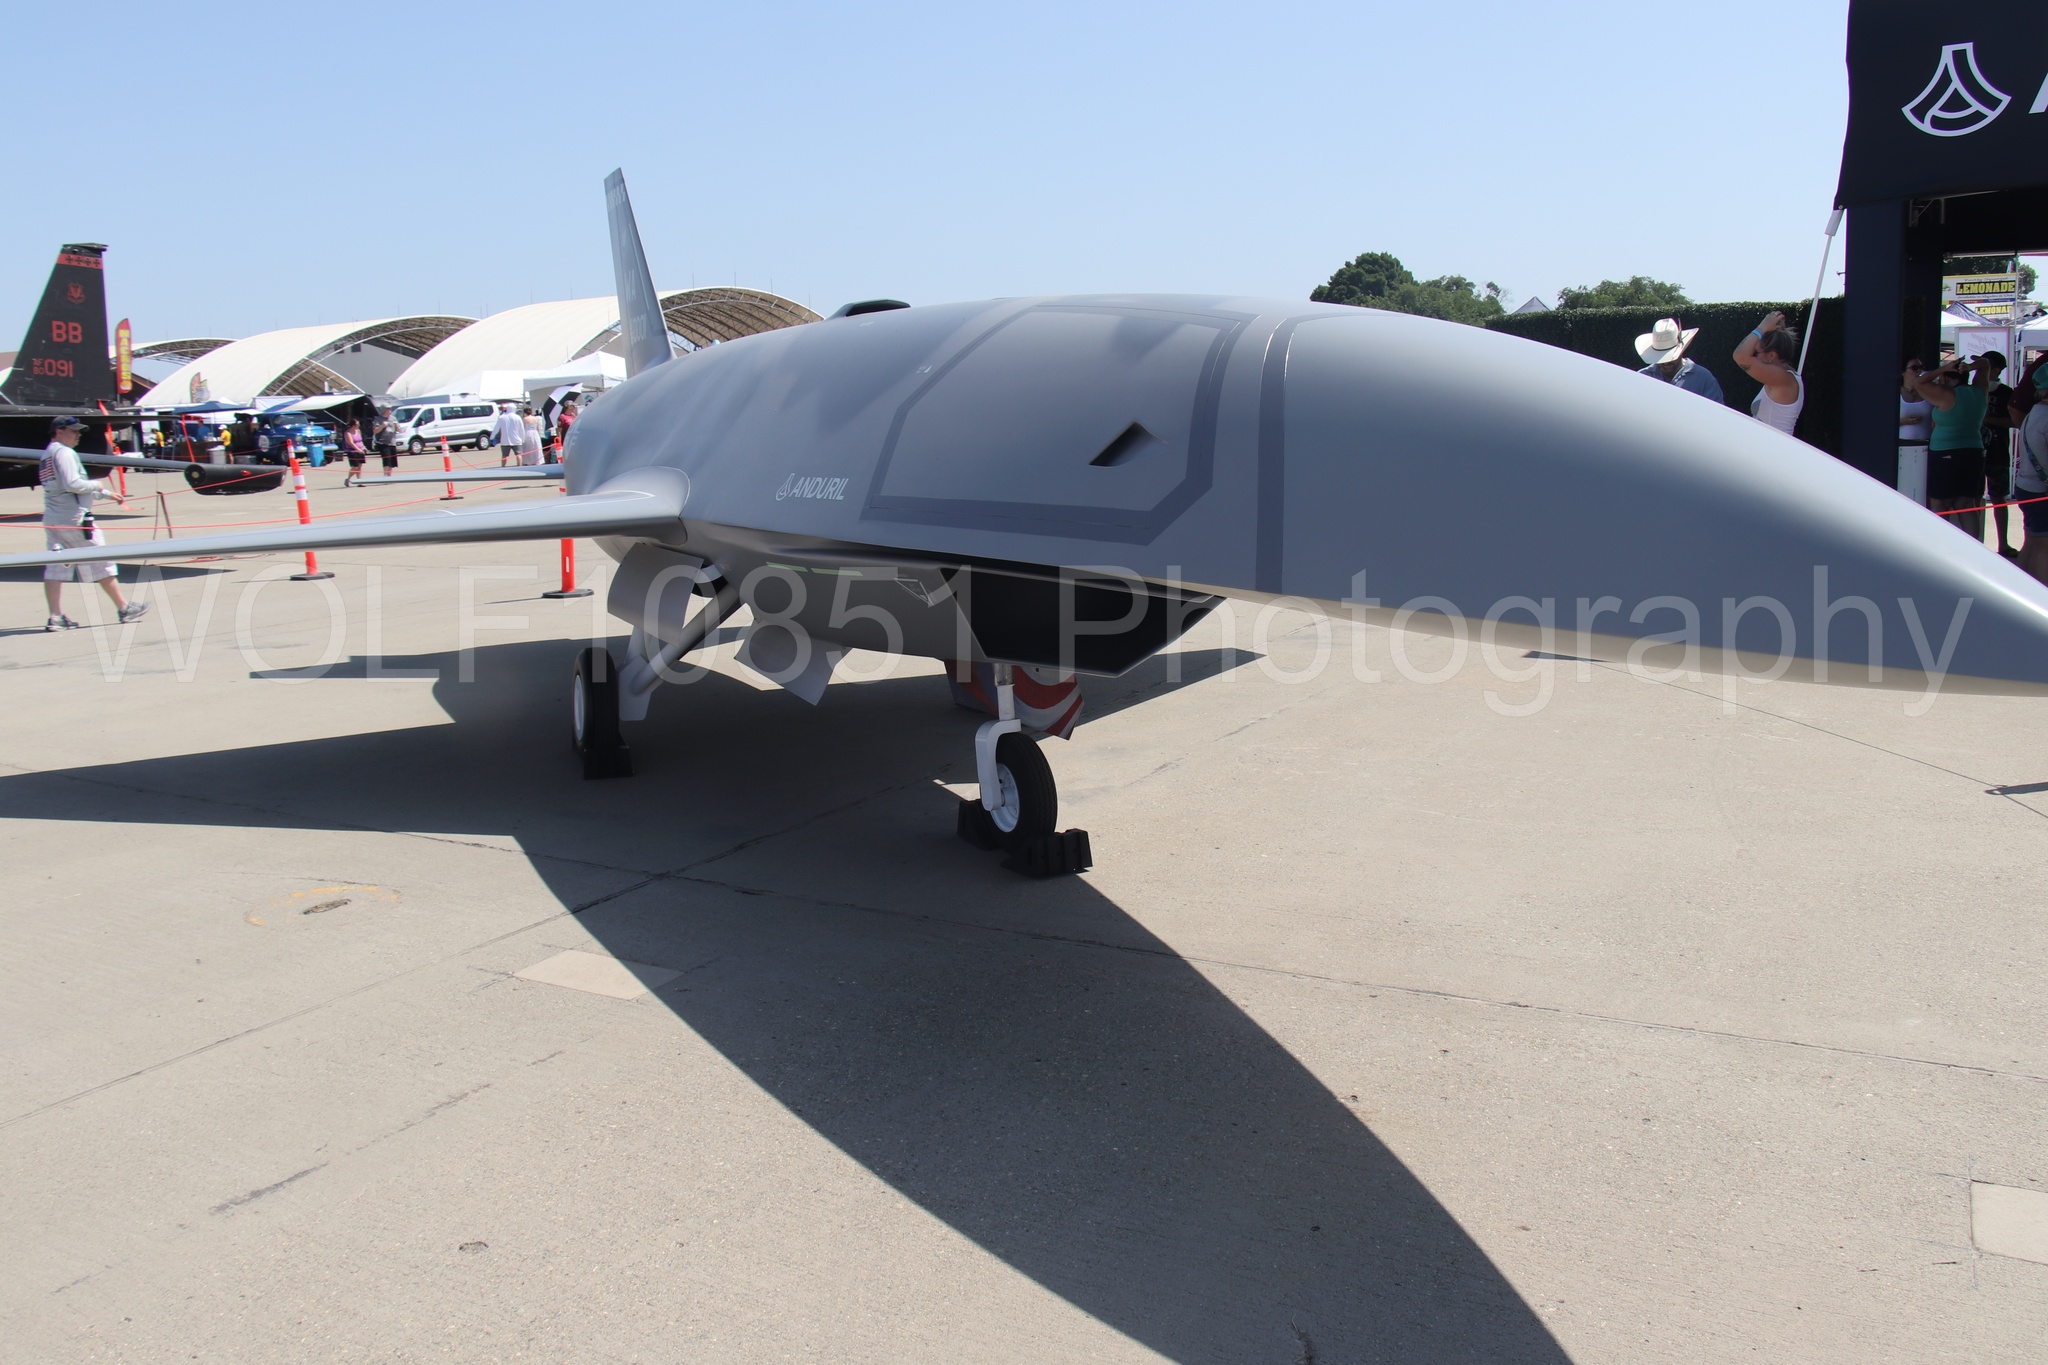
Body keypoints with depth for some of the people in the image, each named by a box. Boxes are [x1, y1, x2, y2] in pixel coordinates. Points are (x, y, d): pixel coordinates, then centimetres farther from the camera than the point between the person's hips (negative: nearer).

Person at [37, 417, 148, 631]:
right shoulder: (64, 453, -10)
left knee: (55, 567, 3)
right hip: (74, 518, -9)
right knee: (100, 563, 0)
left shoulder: (47, 455, 20)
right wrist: (96, 485, -5)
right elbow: (72, 484, -22)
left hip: (51, 517, 9)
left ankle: (56, 617, -1)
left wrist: (105, 493, 28)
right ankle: (124, 608, 7)